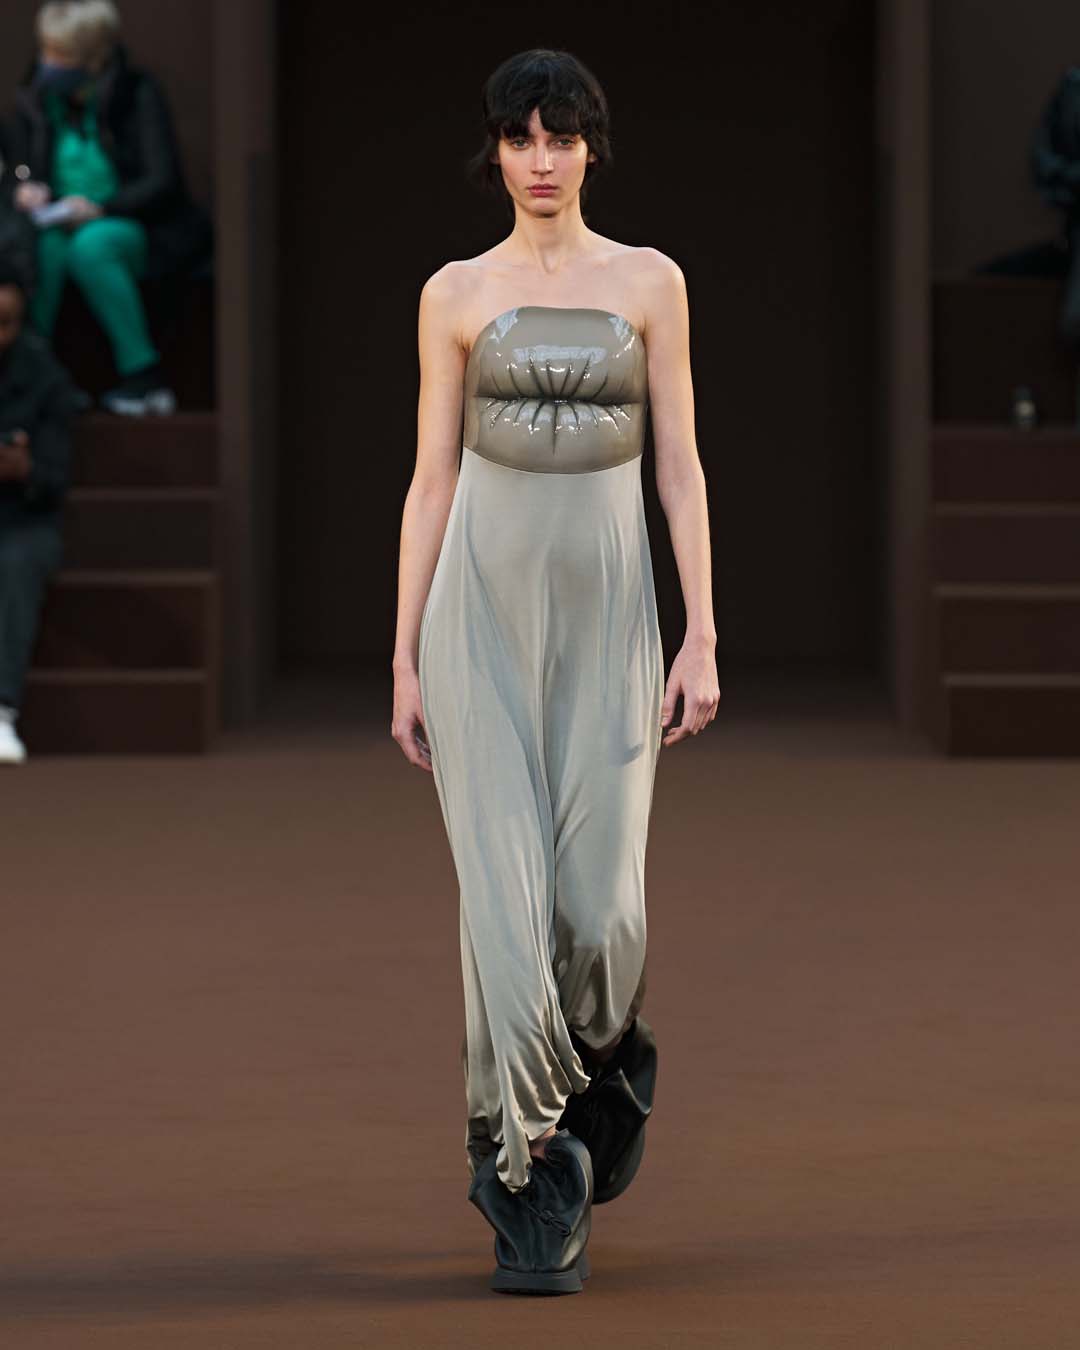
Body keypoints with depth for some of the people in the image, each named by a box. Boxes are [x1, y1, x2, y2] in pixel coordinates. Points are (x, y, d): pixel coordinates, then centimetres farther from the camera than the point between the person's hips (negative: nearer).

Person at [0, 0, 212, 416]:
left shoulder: (138, 94, -7)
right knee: (44, 243, -34)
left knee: (89, 245, -38)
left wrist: (100, 209, -28)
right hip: (61, 223, 3)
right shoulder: (34, 100, 5)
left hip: (141, 232, -3)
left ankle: (143, 376, -28)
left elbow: (162, 183, -13)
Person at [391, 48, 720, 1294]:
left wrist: (702, 638, -3)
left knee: (600, 909, -7)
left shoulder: (648, 282, 6)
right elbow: (431, 479, 6)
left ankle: (606, 1055, 28)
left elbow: (679, 465, 4)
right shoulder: (456, 294, 6)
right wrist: (405, 657, 2)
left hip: (609, 609, 0)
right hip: (482, 606, 0)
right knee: (504, 896, -9)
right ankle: (530, 1185, -1)